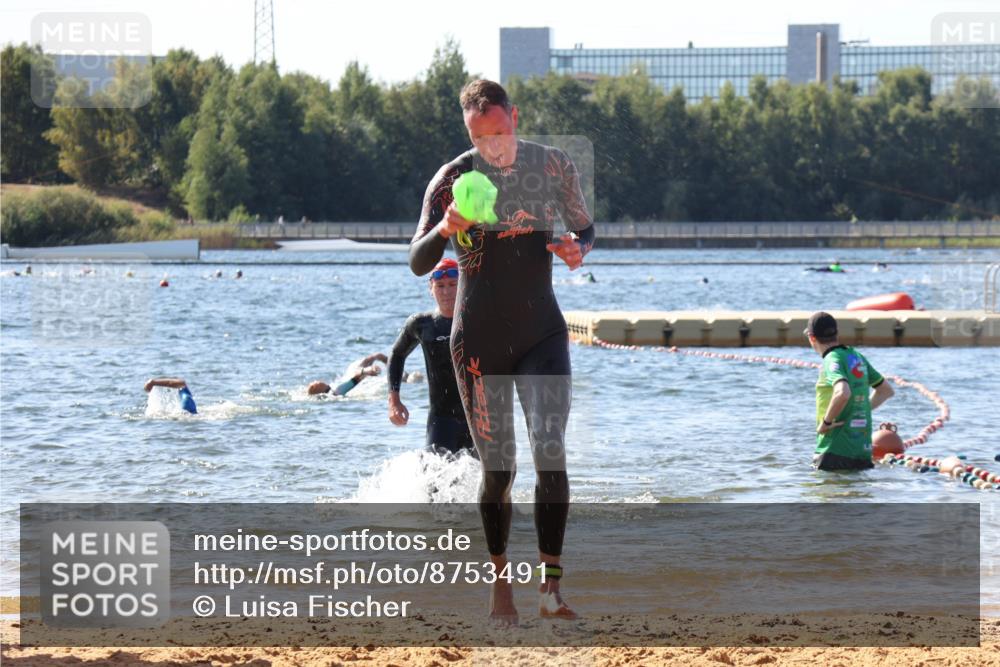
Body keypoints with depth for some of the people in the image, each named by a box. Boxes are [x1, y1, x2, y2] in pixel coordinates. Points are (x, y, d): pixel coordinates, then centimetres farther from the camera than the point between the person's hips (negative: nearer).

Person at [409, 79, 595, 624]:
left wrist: (577, 248, -9)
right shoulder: (454, 178, -6)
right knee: (496, 470, 2)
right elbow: (417, 263, -9)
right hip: (479, 340, -1)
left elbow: (584, 228, 15)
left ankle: (551, 588, -16)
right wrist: (445, 230, -30)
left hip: (542, 333, 1)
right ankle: (500, 582, 20)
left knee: (550, 451, -16)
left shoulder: (554, 166, 0)